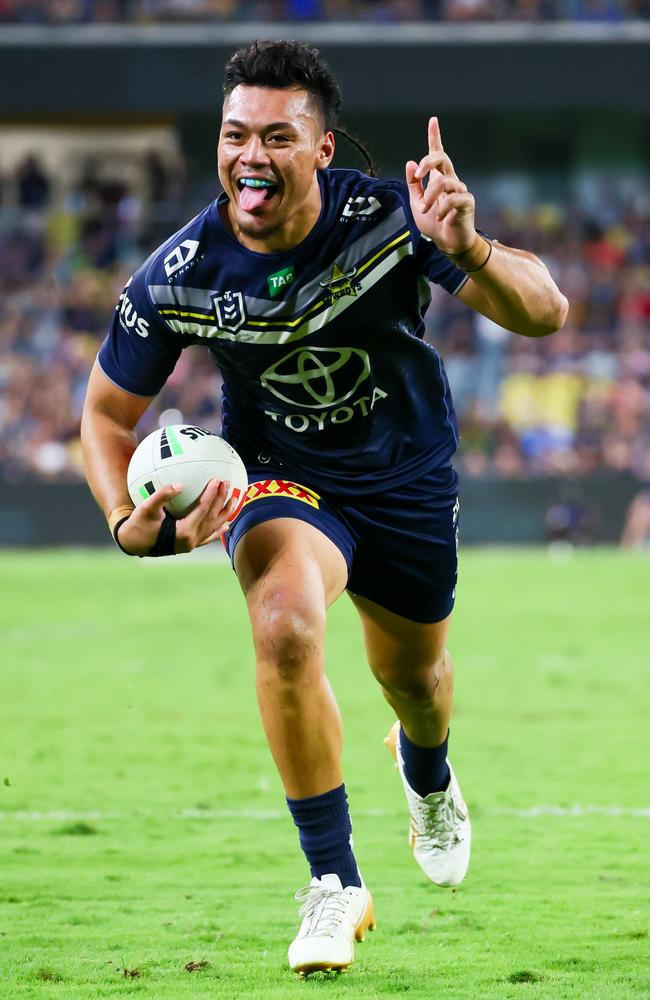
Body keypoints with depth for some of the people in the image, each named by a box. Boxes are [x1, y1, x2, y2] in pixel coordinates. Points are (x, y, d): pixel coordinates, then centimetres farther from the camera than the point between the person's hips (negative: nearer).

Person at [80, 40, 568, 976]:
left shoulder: (389, 220, -26)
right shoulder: (178, 276, -22)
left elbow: (545, 314, -28)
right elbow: (108, 411, -7)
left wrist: (467, 253, -50)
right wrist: (130, 523, -27)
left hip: (407, 475, 1)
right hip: (277, 479, -1)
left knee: (414, 676, 19)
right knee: (284, 621, -32)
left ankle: (428, 779, 61)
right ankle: (335, 885, -20)